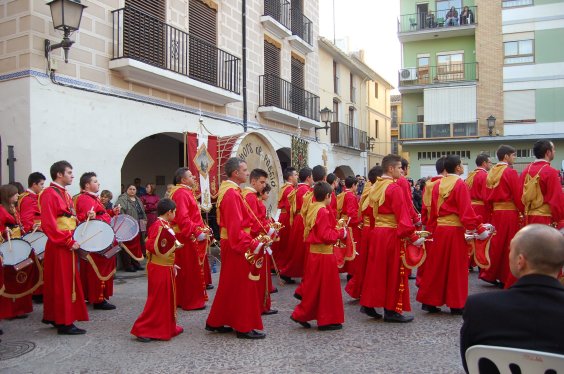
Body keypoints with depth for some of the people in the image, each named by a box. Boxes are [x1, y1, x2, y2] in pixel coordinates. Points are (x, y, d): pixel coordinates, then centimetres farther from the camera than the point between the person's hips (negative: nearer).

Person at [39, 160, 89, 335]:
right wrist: (69, 242, -20)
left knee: (68, 282, 15)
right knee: (62, 284, -3)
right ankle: (64, 323, 6)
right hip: (59, 247, -9)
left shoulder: (65, 194, 15)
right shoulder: (49, 194, -14)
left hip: (68, 245, 9)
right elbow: (48, 224, -21)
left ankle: (55, 317, 27)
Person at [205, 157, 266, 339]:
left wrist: (252, 240, 14)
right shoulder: (231, 194, -21)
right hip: (237, 245, -10)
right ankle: (244, 327, 11)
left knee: (229, 284, 17)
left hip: (231, 243, 10)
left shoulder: (227, 190, 11)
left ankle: (216, 322, 27)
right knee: (242, 286, 0)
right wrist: (253, 245, -24)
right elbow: (236, 228, -26)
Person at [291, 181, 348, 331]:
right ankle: (327, 320, 11)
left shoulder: (312, 209, 9)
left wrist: (335, 229, 14)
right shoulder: (323, 212, -19)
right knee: (326, 288, 2)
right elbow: (326, 235, -20)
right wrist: (341, 233, -7)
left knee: (314, 286, 17)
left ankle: (302, 314, 21)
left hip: (314, 251, 9)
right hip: (324, 254, -9)